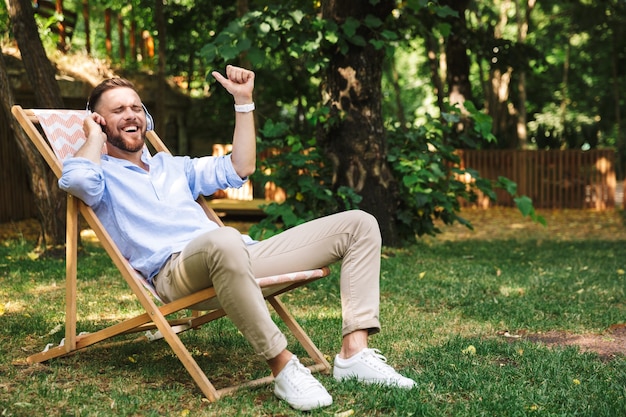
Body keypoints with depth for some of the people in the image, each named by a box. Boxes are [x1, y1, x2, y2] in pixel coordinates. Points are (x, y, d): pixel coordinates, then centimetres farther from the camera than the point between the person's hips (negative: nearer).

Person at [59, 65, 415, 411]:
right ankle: (283, 367, -35)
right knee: (223, 241, -46)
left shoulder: (172, 166, 35)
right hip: (175, 271, -7)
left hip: (240, 258, 8)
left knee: (359, 224, -1)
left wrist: (244, 100, 30)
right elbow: (76, 178, -12)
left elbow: (240, 168, 33)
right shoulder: (103, 174, 14)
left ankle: (355, 352, -18)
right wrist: (95, 137, 9)